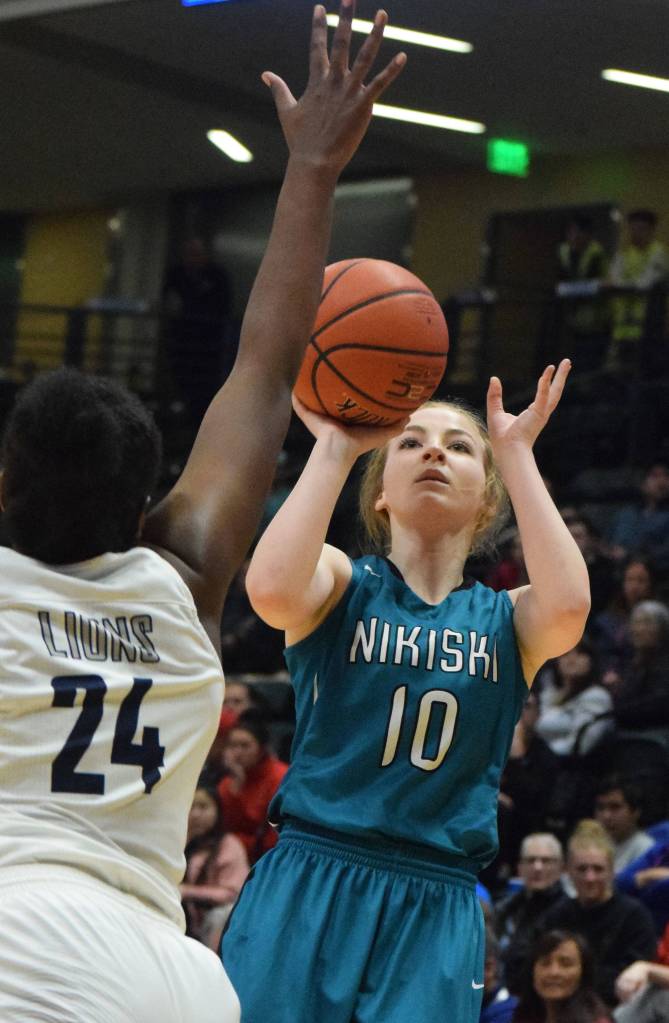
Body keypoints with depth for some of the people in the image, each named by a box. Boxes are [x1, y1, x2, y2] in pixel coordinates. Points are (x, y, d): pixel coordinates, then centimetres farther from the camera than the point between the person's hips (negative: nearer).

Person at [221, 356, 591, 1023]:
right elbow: (271, 590, -20)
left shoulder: (505, 620, 11)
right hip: (306, 889, -1)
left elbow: (567, 606, -15)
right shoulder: (343, 583, 6)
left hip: (436, 911, 2)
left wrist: (516, 453, -8)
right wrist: (335, 445, -11)